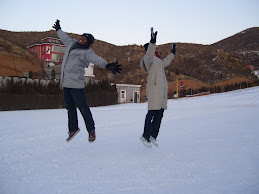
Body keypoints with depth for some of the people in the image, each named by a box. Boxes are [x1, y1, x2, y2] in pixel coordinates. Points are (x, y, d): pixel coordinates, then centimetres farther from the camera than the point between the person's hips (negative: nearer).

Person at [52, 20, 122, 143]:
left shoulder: (87, 52, -9)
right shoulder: (71, 43, 14)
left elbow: (97, 60, -27)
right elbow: (64, 37, 36)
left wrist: (107, 65, -47)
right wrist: (58, 29, 54)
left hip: (76, 83, -7)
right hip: (65, 83, 7)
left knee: (82, 107, -3)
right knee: (70, 107, 14)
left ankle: (91, 130, 11)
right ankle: (73, 129, 28)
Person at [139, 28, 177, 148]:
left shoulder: (157, 59, 26)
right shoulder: (148, 57, -3)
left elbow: (165, 63, 45)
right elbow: (149, 55, -29)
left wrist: (172, 53, 50)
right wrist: (152, 42, -41)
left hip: (162, 88, 9)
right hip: (154, 87, -9)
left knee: (160, 112, 5)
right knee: (152, 112, -13)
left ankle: (153, 135, 11)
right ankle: (145, 136, -7)